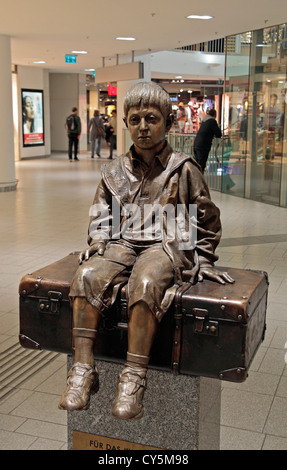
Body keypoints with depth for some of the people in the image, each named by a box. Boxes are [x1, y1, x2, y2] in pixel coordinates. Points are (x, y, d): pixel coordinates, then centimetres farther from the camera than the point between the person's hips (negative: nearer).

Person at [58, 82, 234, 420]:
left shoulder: (183, 169, 6)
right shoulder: (115, 170, 15)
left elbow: (207, 220, 12)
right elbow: (100, 216, 23)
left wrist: (202, 260, 7)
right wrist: (98, 243, 6)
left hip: (165, 245, -3)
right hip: (122, 244, 4)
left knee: (145, 283, -37)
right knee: (87, 275, -27)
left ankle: (133, 379, -32)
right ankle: (83, 370, -26)